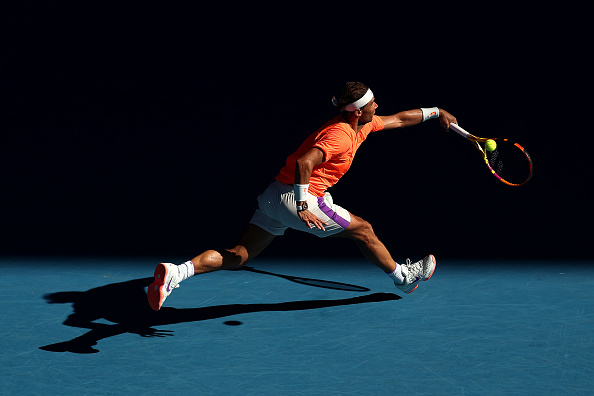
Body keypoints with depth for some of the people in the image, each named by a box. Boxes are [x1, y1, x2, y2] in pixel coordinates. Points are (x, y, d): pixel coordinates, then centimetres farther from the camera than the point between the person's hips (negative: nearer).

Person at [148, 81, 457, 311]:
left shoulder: (363, 125, 15)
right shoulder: (340, 135, -15)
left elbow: (398, 119, 30)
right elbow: (304, 163, -28)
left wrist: (435, 112, 35)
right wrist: (302, 206, -30)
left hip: (273, 197, 9)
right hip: (294, 198, -9)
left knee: (238, 255, 4)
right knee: (363, 230, 9)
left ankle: (176, 271, -9)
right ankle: (402, 276, 28)